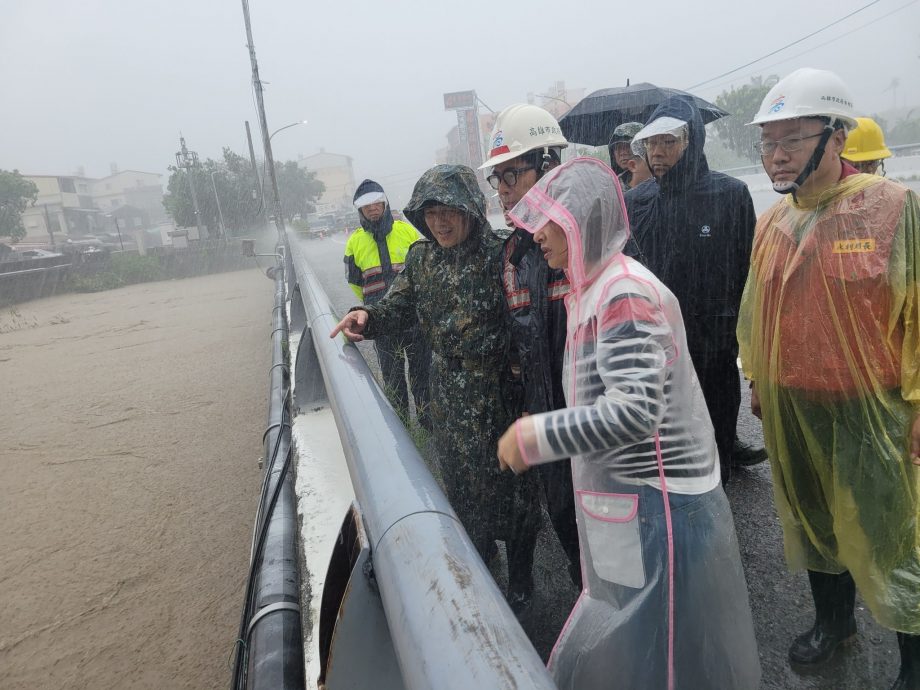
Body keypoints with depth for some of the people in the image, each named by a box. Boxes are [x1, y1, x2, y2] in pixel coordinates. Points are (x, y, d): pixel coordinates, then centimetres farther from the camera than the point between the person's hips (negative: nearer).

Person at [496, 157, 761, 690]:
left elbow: (634, 411, -29)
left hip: (658, 506, -9)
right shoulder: (596, 288, 9)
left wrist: (534, 437, -22)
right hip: (627, 500, 9)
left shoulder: (624, 292, -20)